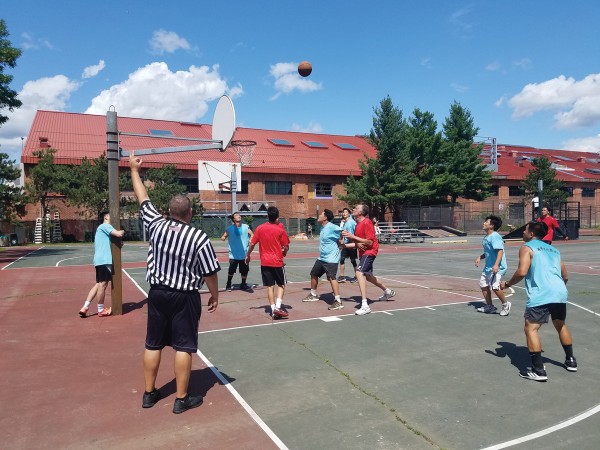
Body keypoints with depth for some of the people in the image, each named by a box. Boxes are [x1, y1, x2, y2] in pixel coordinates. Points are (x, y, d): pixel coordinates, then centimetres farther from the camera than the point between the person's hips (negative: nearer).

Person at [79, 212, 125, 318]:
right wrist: (123, 231, 4)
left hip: (101, 260, 10)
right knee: (103, 284, -2)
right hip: (104, 260, -10)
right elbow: (119, 234, -19)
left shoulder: (102, 228, 24)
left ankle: (85, 308, 13)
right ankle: (101, 310, 7)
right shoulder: (105, 226, -6)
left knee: (99, 284, 14)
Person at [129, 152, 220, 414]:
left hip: (157, 293, 5)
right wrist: (215, 295, 5)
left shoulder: (156, 225, -5)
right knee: (183, 347, 4)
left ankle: (149, 394, 29)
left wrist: (134, 170, 23)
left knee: (153, 344, 15)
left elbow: (143, 199, 10)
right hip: (185, 298, -4)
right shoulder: (199, 238, -15)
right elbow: (210, 273, -11)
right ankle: (181, 399, 14)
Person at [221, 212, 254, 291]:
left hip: (244, 254, 2)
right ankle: (228, 284, 19)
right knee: (231, 271, -3)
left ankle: (243, 284, 25)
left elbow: (252, 235, 5)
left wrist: (251, 240, -15)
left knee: (245, 270, 6)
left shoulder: (246, 227, 2)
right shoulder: (229, 228, 0)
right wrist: (223, 238, -20)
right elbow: (223, 237, 3)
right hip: (233, 255, -2)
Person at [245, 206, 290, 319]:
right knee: (281, 285, 11)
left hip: (265, 262, 3)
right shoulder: (280, 229, -9)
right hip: (277, 262, -2)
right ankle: (277, 307, -3)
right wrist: (284, 253, 16)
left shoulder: (260, 228, -2)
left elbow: (252, 244, 1)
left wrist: (247, 256, 15)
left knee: (270, 286, 9)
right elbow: (286, 247, -6)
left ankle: (273, 309, 8)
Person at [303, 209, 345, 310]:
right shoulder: (323, 227, 10)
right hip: (322, 258, 11)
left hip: (331, 259, -10)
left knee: (331, 278, -20)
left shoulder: (332, 227, -18)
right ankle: (313, 295, 39)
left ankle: (338, 302, -18)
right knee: (313, 274, 20)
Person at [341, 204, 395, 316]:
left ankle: (365, 306, -28)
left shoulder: (367, 223, -18)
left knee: (359, 273, -26)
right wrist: (345, 245, 2)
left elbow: (370, 242, -23)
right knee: (367, 276, 24)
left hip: (369, 252, -10)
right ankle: (388, 292, 49)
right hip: (363, 253, 10)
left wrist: (352, 236, -24)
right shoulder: (358, 224, 9)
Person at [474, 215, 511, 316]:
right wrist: (480, 257, 9)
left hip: (497, 268, -10)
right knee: (483, 285, 12)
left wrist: (496, 265, -35)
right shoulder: (486, 237, 12)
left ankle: (505, 304, 5)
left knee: (495, 287, -19)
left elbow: (500, 251, -26)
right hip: (488, 267, 10)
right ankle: (489, 307, 27)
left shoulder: (495, 236, -17)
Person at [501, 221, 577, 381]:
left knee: (531, 329, -2)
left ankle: (538, 370, -5)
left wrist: (507, 284, 3)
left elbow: (522, 272, -12)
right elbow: (565, 276, 26)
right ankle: (571, 361, 41)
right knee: (561, 326, 28)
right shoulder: (553, 249, 23)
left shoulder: (527, 248, 3)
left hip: (541, 295, -8)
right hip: (560, 293, 8)